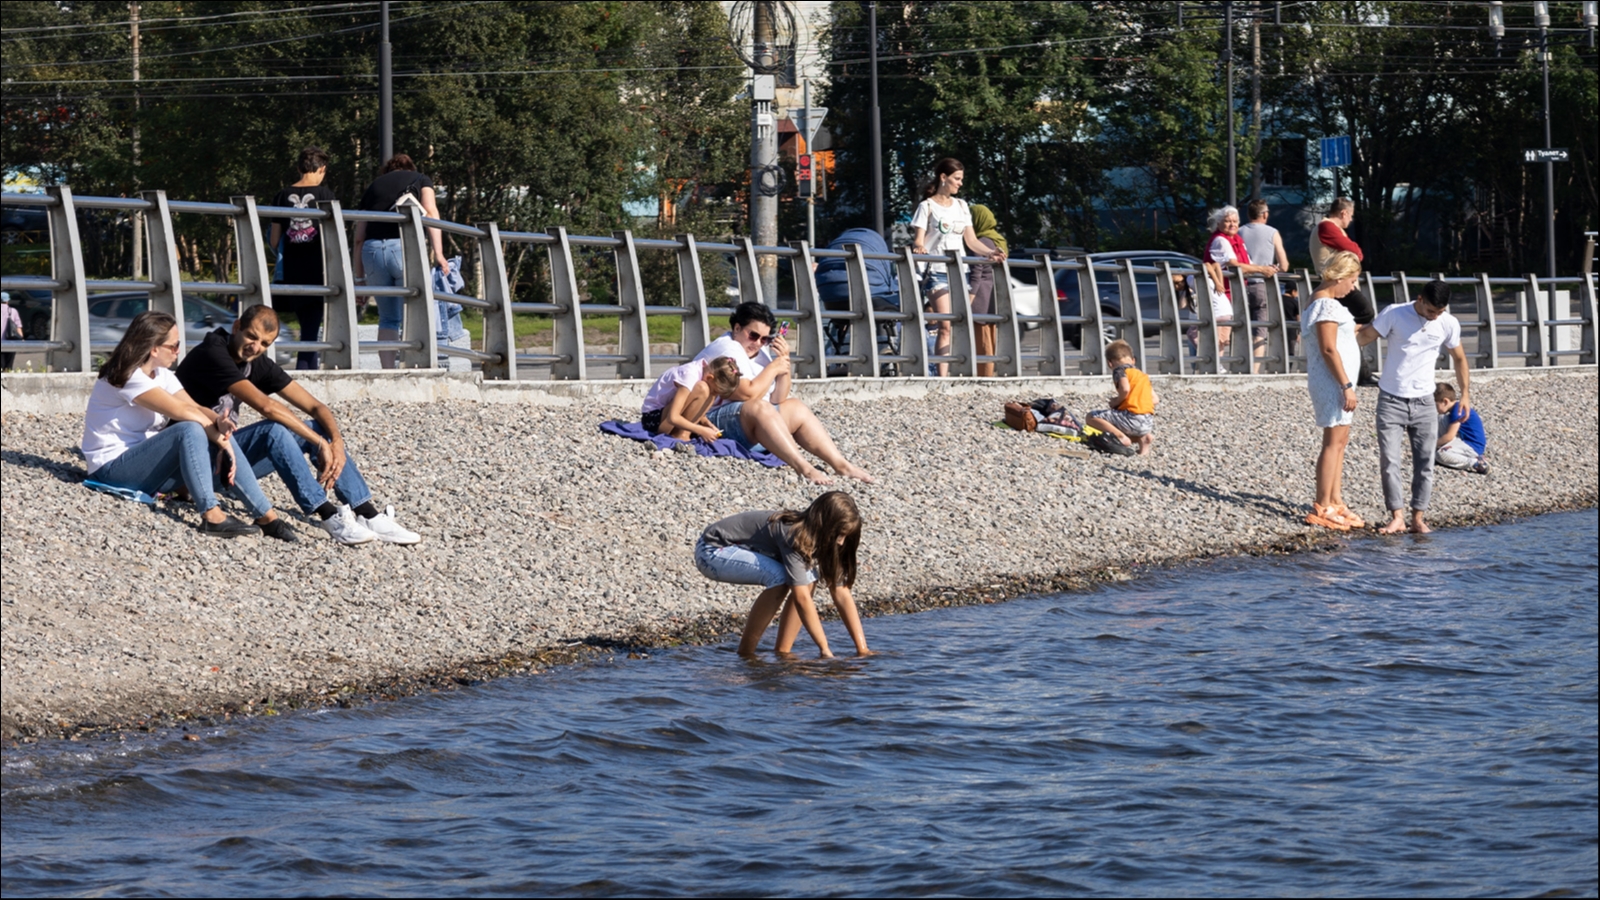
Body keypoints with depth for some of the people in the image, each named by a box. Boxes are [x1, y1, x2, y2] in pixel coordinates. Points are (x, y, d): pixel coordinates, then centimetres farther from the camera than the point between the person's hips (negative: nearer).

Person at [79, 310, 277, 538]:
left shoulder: (161, 374, 10)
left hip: (145, 463, 9)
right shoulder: (127, 377, -20)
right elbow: (182, 411, -26)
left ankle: (268, 517, -11)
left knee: (221, 442, -8)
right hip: (112, 468, -9)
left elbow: (195, 407, -2)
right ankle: (211, 517, -36)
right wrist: (219, 437, -21)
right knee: (190, 430, -30)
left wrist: (218, 422, -23)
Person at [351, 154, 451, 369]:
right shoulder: (421, 180, 19)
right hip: (405, 246, -3)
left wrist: (359, 277, 23)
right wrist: (438, 252, -8)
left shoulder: (373, 187, 26)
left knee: (388, 319, 13)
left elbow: (359, 238, 21)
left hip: (372, 249, 3)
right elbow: (431, 213, 0)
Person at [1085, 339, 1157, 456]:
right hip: (1148, 423, 7)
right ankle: (1143, 438, 3)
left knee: (1091, 417, -1)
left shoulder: (1120, 370, 1)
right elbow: (1154, 399, 20)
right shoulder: (1143, 375, 24)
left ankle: (1120, 436, -17)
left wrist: (1117, 401, 0)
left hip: (1131, 418, -7)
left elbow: (1125, 389, -17)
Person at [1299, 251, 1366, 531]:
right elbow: (1328, 349, -21)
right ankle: (1322, 507, -8)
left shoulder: (1322, 301, 16)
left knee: (1340, 441, 13)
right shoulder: (1326, 305, -17)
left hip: (1335, 381, 11)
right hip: (1333, 381, -11)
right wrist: (1347, 386, -21)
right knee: (1334, 442, -9)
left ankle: (1336, 501, 18)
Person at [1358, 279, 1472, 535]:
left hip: (1424, 402, 2)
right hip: (1391, 400, -2)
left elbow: (1459, 358, 12)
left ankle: (1418, 518, 8)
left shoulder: (1449, 324, -2)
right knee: (1389, 460, -9)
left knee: (1425, 463, 1)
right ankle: (1397, 516, -6)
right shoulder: (1394, 314, -11)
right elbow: (1365, 336, -4)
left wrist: (1465, 392, 12)